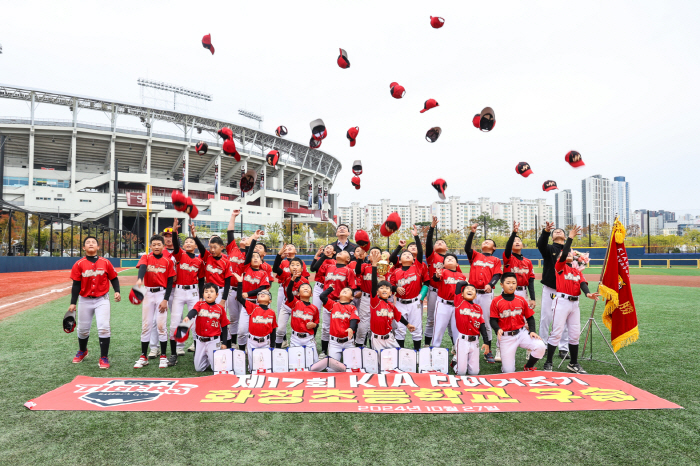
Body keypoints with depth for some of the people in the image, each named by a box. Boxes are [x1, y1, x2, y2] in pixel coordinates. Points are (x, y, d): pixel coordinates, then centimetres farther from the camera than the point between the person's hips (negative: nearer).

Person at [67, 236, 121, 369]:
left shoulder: (105, 262, -3)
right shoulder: (79, 264, -4)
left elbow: (114, 278, 6)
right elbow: (76, 285, -3)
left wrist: (117, 292, -8)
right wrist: (73, 303, -6)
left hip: (102, 299, -1)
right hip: (85, 300, 1)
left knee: (104, 328, -11)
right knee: (83, 329, 14)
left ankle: (104, 358, -1)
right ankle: (82, 351, 43)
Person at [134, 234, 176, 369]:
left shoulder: (168, 261, 1)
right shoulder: (146, 257, 0)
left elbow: (170, 282, 1)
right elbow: (142, 268, -23)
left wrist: (166, 300, -8)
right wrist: (139, 279, -45)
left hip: (162, 293, -1)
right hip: (148, 293, 1)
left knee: (161, 325, -2)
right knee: (146, 325, 6)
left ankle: (163, 357, 9)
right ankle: (143, 357, 16)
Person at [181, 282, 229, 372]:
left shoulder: (220, 308, -1)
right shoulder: (200, 304, 0)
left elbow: (224, 327, 4)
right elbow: (193, 311, -24)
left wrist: (224, 343, 1)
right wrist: (188, 317, -47)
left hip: (214, 341, -2)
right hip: (201, 341, 2)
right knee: (198, 368, 9)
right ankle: (207, 358, 38)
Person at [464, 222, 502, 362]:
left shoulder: (495, 260, 14)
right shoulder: (475, 256, 16)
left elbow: (497, 275, 2)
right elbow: (467, 248, -3)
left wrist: (490, 284, -17)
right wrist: (472, 232, -8)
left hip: (487, 294, 0)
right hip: (472, 293, 1)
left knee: (487, 323, 2)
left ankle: (488, 352, 11)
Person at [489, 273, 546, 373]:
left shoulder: (521, 300, 3)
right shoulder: (496, 302, -6)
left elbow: (530, 318, 9)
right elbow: (493, 320, -8)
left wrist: (532, 331, -6)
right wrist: (498, 329, -27)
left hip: (522, 333, 3)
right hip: (506, 337, -3)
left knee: (540, 346, -24)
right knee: (508, 371, -6)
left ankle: (528, 367, 5)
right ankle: (504, 359, 33)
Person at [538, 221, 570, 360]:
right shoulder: (549, 249, 4)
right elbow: (541, 244, -20)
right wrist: (546, 230, -36)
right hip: (549, 288, -2)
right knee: (545, 317, 1)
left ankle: (564, 348, 13)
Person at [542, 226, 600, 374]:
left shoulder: (577, 271, 18)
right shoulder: (559, 266, 3)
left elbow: (583, 283, 1)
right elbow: (563, 254, -17)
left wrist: (588, 293, -20)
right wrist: (570, 238, -14)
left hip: (575, 303, 6)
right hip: (562, 301, -6)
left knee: (575, 334, 11)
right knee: (556, 333, -7)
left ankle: (574, 364, 24)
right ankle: (548, 363, 0)